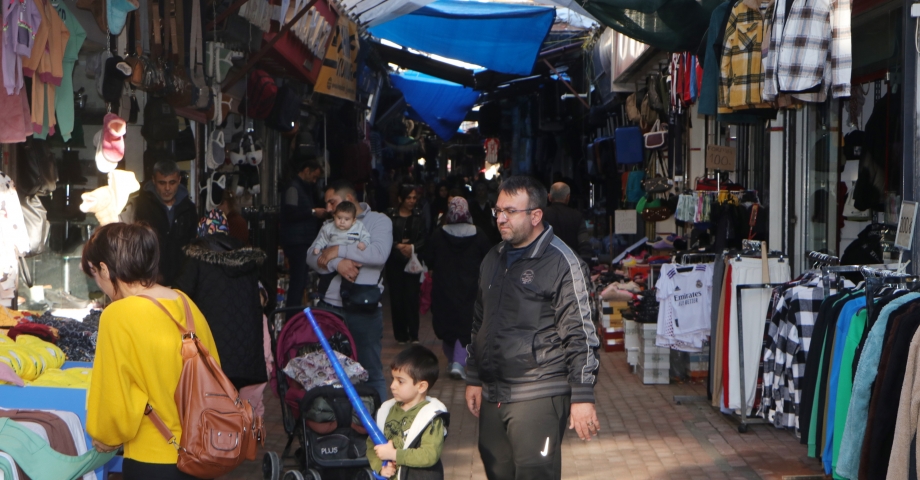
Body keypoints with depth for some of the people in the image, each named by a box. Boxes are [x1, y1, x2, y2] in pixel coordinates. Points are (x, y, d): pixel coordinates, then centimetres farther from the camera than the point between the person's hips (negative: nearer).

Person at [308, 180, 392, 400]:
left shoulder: (379, 221, 1)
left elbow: (380, 254, -18)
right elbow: (311, 257, 1)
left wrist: (339, 250, -12)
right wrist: (336, 263, -17)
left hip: (364, 309, -4)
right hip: (329, 307, 4)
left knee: (371, 371, 4)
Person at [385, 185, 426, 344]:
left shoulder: (418, 218, 8)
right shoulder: (390, 216, 1)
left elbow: (423, 240, 1)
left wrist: (412, 247, -17)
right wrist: (398, 246, -17)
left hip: (413, 262, 1)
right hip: (395, 262, -1)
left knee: (412, 297, -6)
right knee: (396, 297, -1)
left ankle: (414, 334, 1)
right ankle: (401, 335, 9)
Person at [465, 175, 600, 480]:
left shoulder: (562, 263, -9)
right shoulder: (494, 259, 14)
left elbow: (580, 335, -12)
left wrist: (583, 397, -15)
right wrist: (473, 379, 21)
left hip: (539, 396, -7)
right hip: (492, 396, 7)